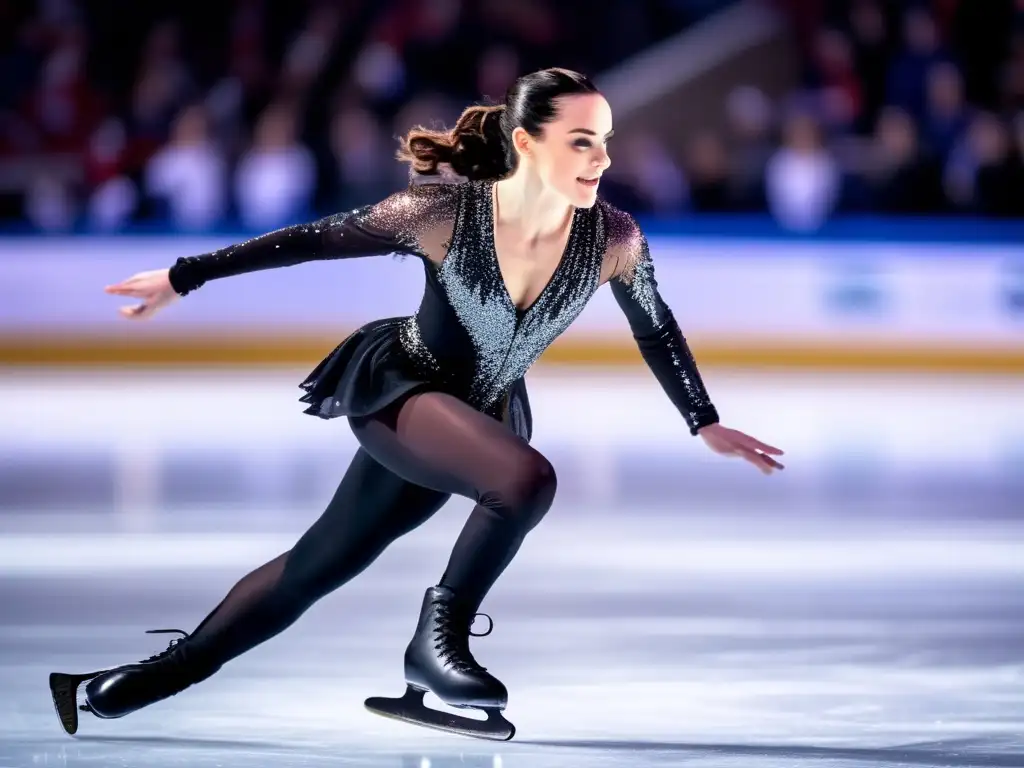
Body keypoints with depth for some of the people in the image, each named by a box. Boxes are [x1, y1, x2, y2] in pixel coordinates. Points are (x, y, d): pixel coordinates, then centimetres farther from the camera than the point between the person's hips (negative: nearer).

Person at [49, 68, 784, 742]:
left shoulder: (613, 238, -19)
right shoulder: (445, 211, -27)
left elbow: (658, 330, 1)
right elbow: (314, 239, -15)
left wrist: (707, 425, 8)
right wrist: (184, 277, -10)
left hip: (478, 413, 4)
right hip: (394, 389, -4)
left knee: (320, 564, 12)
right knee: (526, 478, -32)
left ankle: (170, 668, 30)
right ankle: (440, 637, -11)